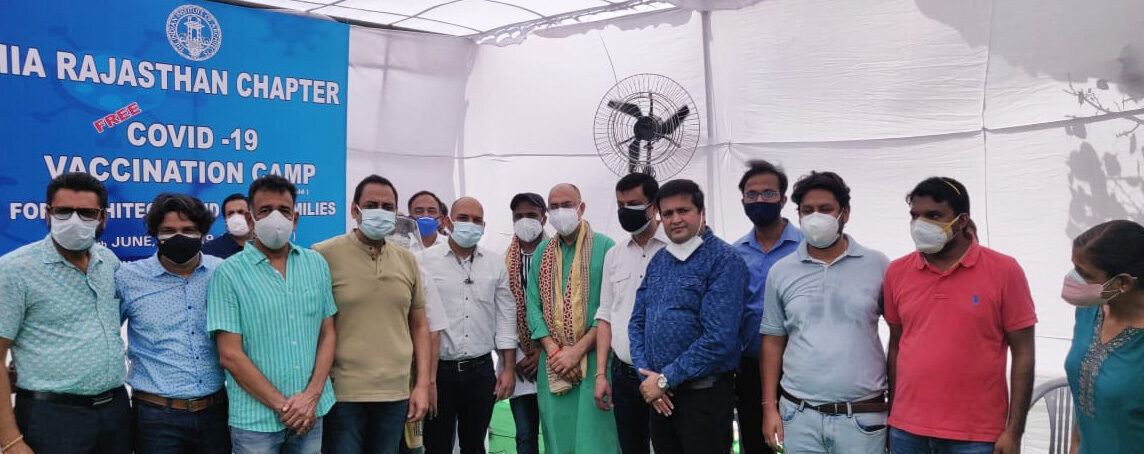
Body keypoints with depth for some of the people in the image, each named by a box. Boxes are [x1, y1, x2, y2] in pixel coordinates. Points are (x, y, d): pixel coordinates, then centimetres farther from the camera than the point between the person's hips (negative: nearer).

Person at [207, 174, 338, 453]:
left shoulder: (316, 264, 5)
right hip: (256, 419, -3)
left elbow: (327, 334, 6)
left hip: (312, 413, 3)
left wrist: (312, 395, -6)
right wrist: (282, 406, -11)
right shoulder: (229, 274, -6)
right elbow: (230, 355, -10)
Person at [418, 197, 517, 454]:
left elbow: (505, 318, 8)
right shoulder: (426, 260, -3)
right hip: (438, 368, -2)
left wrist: (509, 369, 3)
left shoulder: (496, 264, 7)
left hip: (481, 370, 3)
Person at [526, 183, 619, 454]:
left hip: (593, 359, -4)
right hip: (553, 363, 4)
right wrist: (553, 350, -8)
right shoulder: (541, 253, 12)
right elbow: (534, 307, 6)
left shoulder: (604, 247, -2)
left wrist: (576, 351, -13)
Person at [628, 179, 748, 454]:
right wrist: (647, 375, -5)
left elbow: (719, 339, -21)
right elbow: (637, 322, 11)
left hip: (704, 394, -6)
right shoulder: (658, 261, 9)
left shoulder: (725, 260, -13)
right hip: (660, 395, 6)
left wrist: (665, 380, -16)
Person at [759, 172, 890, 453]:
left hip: (863, 418, -1)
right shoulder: (780, 272, 4)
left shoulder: (877, 266, 0)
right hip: (799, 416, 2)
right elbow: (773, 341, 8)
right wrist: (769, 406, 4)